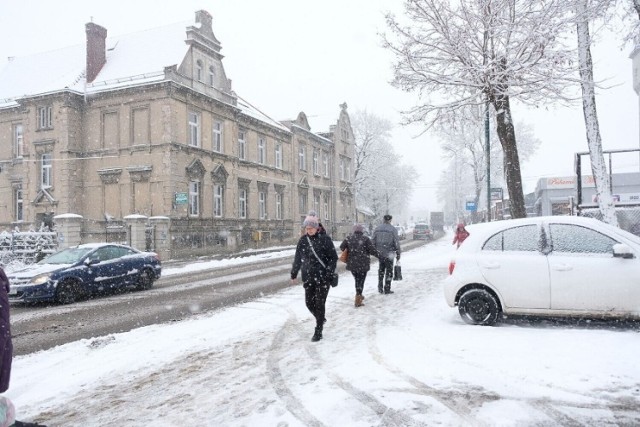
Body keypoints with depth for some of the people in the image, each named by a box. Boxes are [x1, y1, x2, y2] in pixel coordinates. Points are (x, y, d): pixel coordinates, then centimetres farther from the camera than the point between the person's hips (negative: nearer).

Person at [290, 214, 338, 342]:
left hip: (323, 277, -4)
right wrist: (294, 274, 14)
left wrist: (329, 273, -14)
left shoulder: (325, 239, -7)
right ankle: (321, 319, 37)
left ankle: (318, 332, 10)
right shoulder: (303, 240, 4)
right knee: (309, 303, 8)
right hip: (308, 277, 4)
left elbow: (334, 257, -6)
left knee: (319, 303, -2)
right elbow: (297, 258, 12)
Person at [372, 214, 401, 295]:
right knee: (389, 271, 6)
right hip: (389, 254, -4)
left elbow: (373, 242, 4)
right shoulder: (393, 229, -7)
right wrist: (398, 253, -1)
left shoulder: (377, 229, 4)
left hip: (379, 253, 4)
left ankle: (380, 288, 18)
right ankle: (387, 289, 8)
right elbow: (396, 243, -8)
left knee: (381, 270, 18)